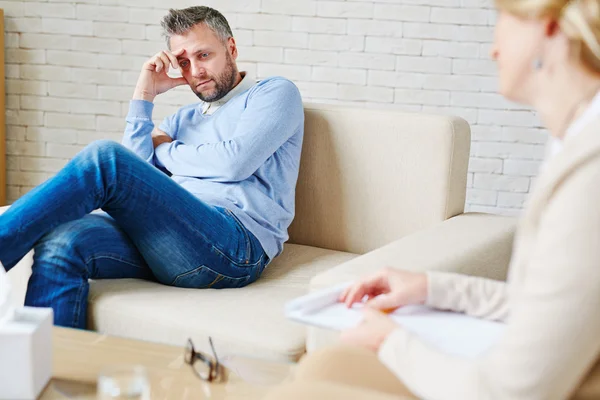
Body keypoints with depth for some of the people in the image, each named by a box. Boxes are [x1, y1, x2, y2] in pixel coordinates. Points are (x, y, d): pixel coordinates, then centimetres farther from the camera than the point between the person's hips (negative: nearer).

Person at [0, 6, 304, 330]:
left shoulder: (275, 93, 14)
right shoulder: (183, 120, 32)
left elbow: (234, 162, -6)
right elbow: (135, 178, 14)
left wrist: (164, 150, 10)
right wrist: (144, 96, 13)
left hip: (236, 246, -6)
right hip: (170, 239, 6)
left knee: (105, 158, -25)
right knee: (60, 245, -24)